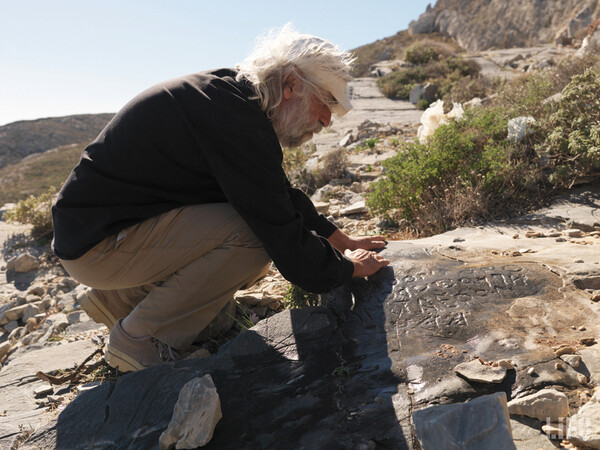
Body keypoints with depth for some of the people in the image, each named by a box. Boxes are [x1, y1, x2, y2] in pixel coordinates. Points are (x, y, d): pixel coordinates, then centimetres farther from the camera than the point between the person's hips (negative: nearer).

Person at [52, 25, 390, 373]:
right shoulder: (237, 122, -24)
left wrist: (343, 241, 18)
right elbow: (287, 243, -23)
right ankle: (139, 340, -6)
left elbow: (283, 196, 17)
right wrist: (349, 268, -4)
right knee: (255, 234, -24)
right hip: (98, 242, -10)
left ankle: (116, 299, 15)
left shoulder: (232, 93, 7)